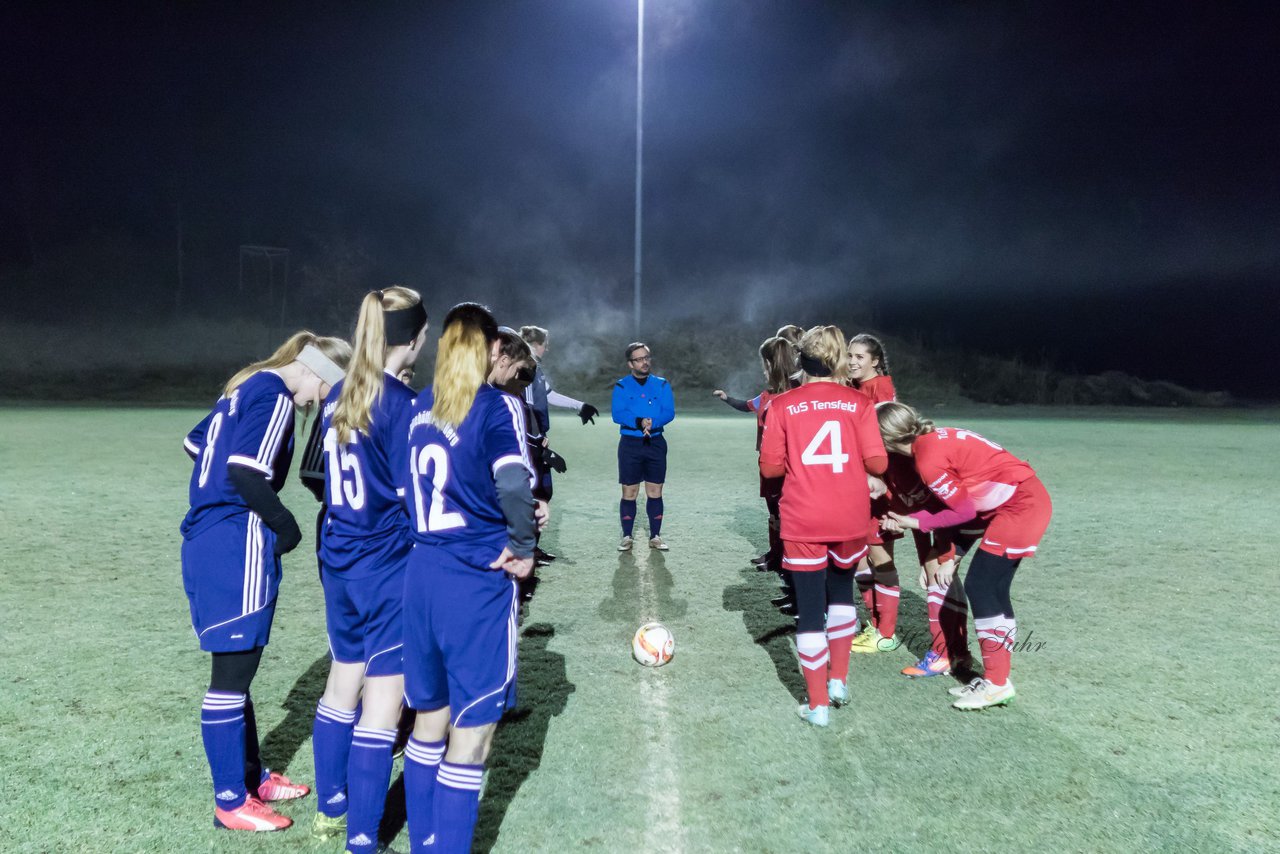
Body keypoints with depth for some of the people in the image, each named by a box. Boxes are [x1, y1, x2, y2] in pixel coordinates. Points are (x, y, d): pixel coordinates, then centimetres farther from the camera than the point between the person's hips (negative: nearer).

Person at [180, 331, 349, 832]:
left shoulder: (246, 386, 15)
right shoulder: (275, 396, -14)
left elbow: (195, 444, 24)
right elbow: (247, 473, -24)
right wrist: (287, 527, -10)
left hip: (207, 539, 10)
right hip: (235, 547, -10)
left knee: (236, 668, 17)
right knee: (233, 673, 0)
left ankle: (252, 775, 30)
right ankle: (231, 801, 12)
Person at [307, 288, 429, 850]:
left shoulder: (338, 397, 6)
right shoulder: (401, 402, -16)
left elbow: (334, 481, 13)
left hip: (340, 561, 8)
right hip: (389, 568, -8)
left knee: (342, 684, 21)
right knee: (382, 703, 2)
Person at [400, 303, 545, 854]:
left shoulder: (419, 406, 9)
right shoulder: (497, 407, -11)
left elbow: (410, 483, 11)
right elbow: (515, 485, -25)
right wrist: (522, 549, -11)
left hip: (422, 573, 7)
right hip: (477, 580, -7)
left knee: (430, 715, 20)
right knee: (472, 728, 6)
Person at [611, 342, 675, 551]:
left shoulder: (662, 385, 6)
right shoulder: (621, 386, 1)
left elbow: (669, 413, -5)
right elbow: (617, 415, -11)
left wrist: (652, 423, -24)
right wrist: (639, 422, -27)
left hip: (656, 443, 1)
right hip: (630, 444, -1)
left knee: (655, 492, 6)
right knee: (629, 493, 3)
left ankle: (655, 536, 15)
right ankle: (626, 537, 12)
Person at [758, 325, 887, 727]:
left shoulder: (782, 405, -3)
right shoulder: (858, 402, -2)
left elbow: (770, 467, -3)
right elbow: (877, 463, -7)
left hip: (803, 521, -1)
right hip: (850, 518, 2)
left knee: (810, 609, 7)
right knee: (841, 591, 26)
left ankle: (818, 705, 13)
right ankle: (839, 680, 29)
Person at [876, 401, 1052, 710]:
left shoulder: (928, 460, -19)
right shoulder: (936, 438, 7)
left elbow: (964, 510, -10)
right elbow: (960, 499, 11)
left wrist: (916, 522, -2)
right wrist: (913, 520, 10)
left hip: (1020, 506, -9)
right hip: (1027, 498, 9)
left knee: (979, 587, -5)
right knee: (993, 590, 11)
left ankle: (997, 684, 2)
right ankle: (996, 675, 20)